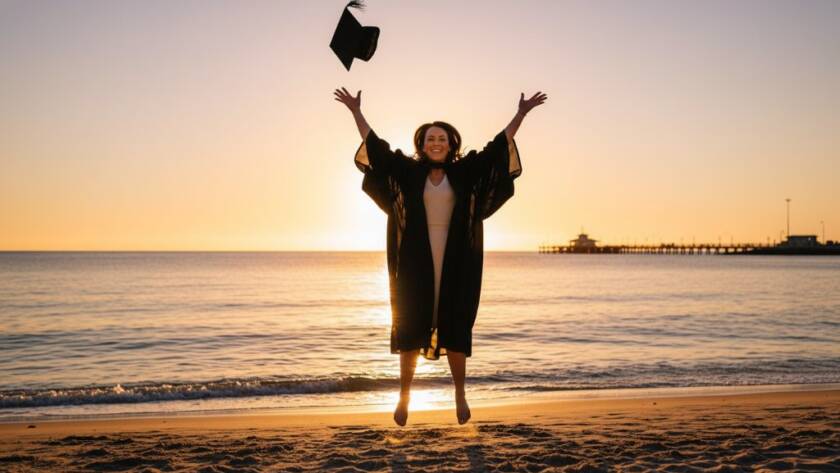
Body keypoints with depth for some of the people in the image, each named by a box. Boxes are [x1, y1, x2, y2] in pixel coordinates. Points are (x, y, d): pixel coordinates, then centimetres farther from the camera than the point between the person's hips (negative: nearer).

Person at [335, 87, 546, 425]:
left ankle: (460, 393, 15)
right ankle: (404, 396, 9)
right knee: (410, 326, 1)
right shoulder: (408, 171, 4)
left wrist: (521, 114, 2)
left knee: (456, 326, 3)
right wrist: (356, 111, 5)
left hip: (454, 262, 0)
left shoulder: (464, 172, 5)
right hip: (416, 262, 0)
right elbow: (375, 145, 6)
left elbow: (497, 147, 5)